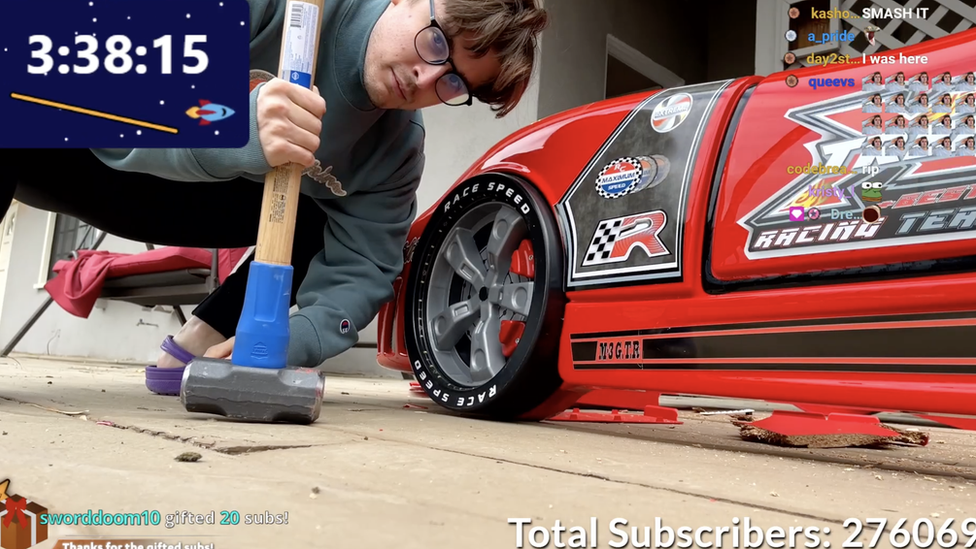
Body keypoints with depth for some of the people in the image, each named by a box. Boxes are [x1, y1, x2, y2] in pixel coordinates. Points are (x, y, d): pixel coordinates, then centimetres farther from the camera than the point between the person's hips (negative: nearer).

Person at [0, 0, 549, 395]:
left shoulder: (398, 150, -14)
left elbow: (358, 270, -17)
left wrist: (286, 345, -36)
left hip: (198, 198, 4)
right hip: (90, 147, -3)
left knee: (322, 226, -14)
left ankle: (194, 352, -7)